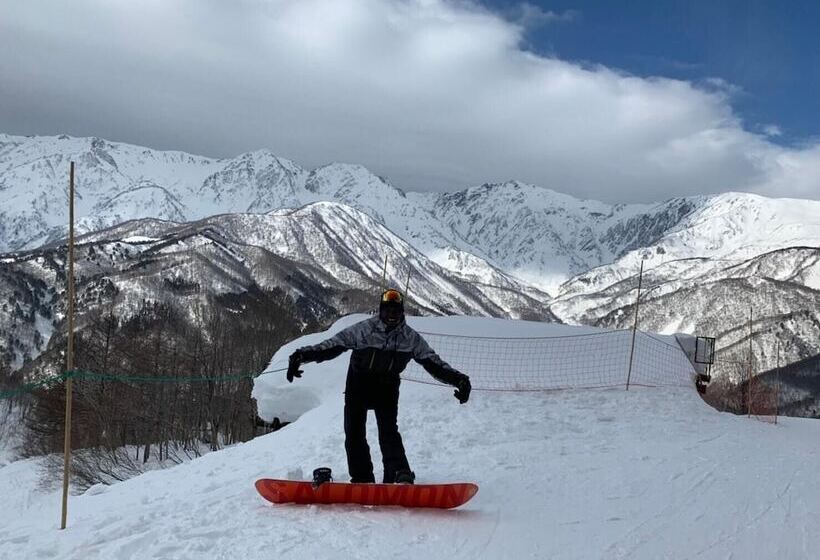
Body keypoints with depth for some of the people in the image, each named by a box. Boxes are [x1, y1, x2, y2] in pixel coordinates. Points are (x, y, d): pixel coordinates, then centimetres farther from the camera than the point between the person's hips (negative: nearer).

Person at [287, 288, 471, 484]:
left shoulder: (410, 337, -7)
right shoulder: (363, 329, -14)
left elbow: (433, 362, -4)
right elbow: (332, 345, -14)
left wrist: (457, 379, -14)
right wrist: (302, 356, -22)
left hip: (387, 387, 0)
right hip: (358, 385, 0)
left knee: (388, 431, -17)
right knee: (354, 433, -2)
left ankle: (400, 475, -22)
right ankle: (361, 478, 5)